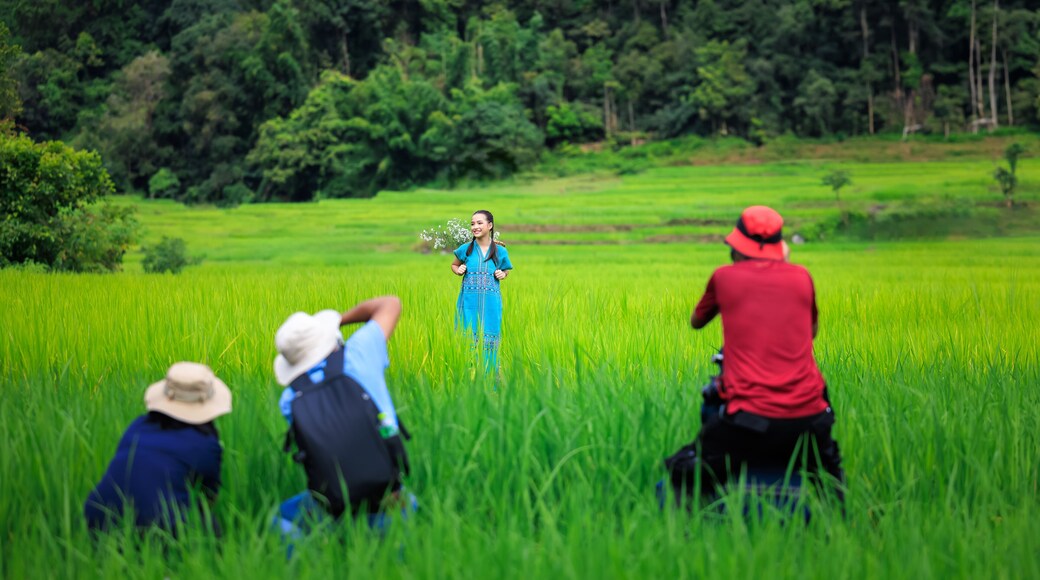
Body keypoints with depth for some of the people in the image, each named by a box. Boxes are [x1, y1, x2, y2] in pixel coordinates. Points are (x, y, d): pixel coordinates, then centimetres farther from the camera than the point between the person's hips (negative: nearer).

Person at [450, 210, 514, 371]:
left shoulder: (500, 251, 3)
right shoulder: (465, 249, 3)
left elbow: (506, 271, 19)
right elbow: (454, 265, 20)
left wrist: (503, 275, -2)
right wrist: (458, 271, -1)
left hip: (490, 303, 0)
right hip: (469, 301, 0)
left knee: (488, 340, 3)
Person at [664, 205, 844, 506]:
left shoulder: (725, 277, 2)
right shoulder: (801, 276, 8)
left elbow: (696, 322, 21)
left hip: (749, 419, -3)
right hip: (807, 418, 4)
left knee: (682, 474, 9)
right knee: (830, 470, 34)